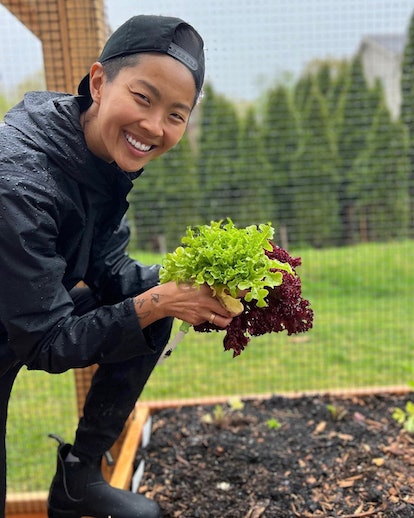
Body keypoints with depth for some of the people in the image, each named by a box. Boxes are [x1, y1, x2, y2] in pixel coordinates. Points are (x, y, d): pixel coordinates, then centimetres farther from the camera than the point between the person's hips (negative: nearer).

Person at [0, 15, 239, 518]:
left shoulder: (107, 151, -12)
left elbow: (106, 268, -5)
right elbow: (44, 344, -27)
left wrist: (186, 285, -20)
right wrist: (156, 302, -30)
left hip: (42, 313, 7)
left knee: (155, 310, -3)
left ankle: (79, 477, 10)